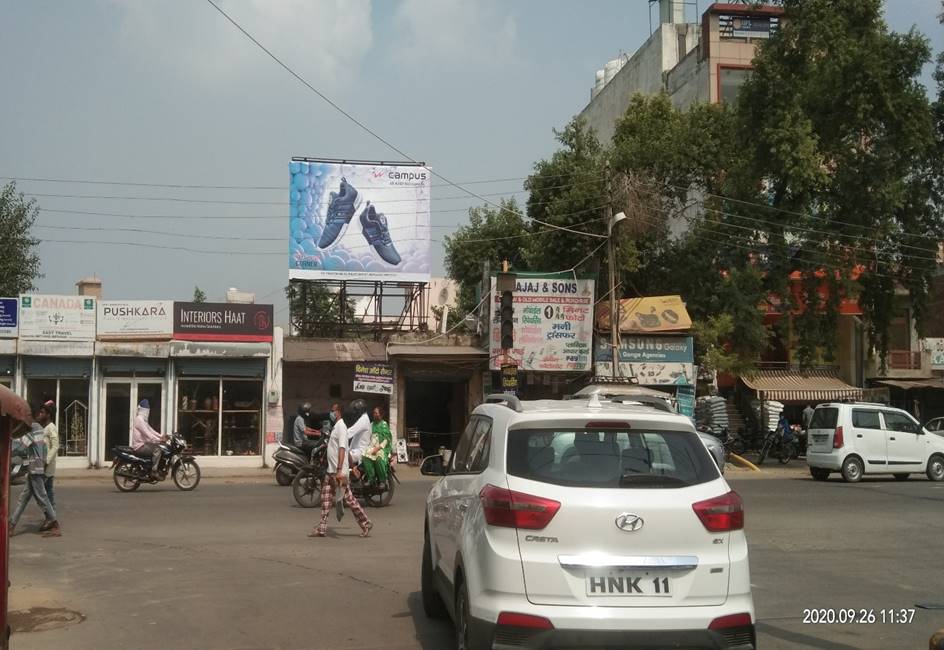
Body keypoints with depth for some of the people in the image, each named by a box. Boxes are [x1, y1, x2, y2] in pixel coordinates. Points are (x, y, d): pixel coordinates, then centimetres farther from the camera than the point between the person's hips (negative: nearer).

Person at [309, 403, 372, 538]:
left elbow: (342, 449, -24)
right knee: (326, 498, 7)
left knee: (348, 498, -3)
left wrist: (339, 471, -30)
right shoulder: (336, 426, 14)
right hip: (331, 470, 10)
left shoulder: (341, 426, -16)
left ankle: (366, 524, 5)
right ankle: (322, 528, 9)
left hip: (338, 471, -10)